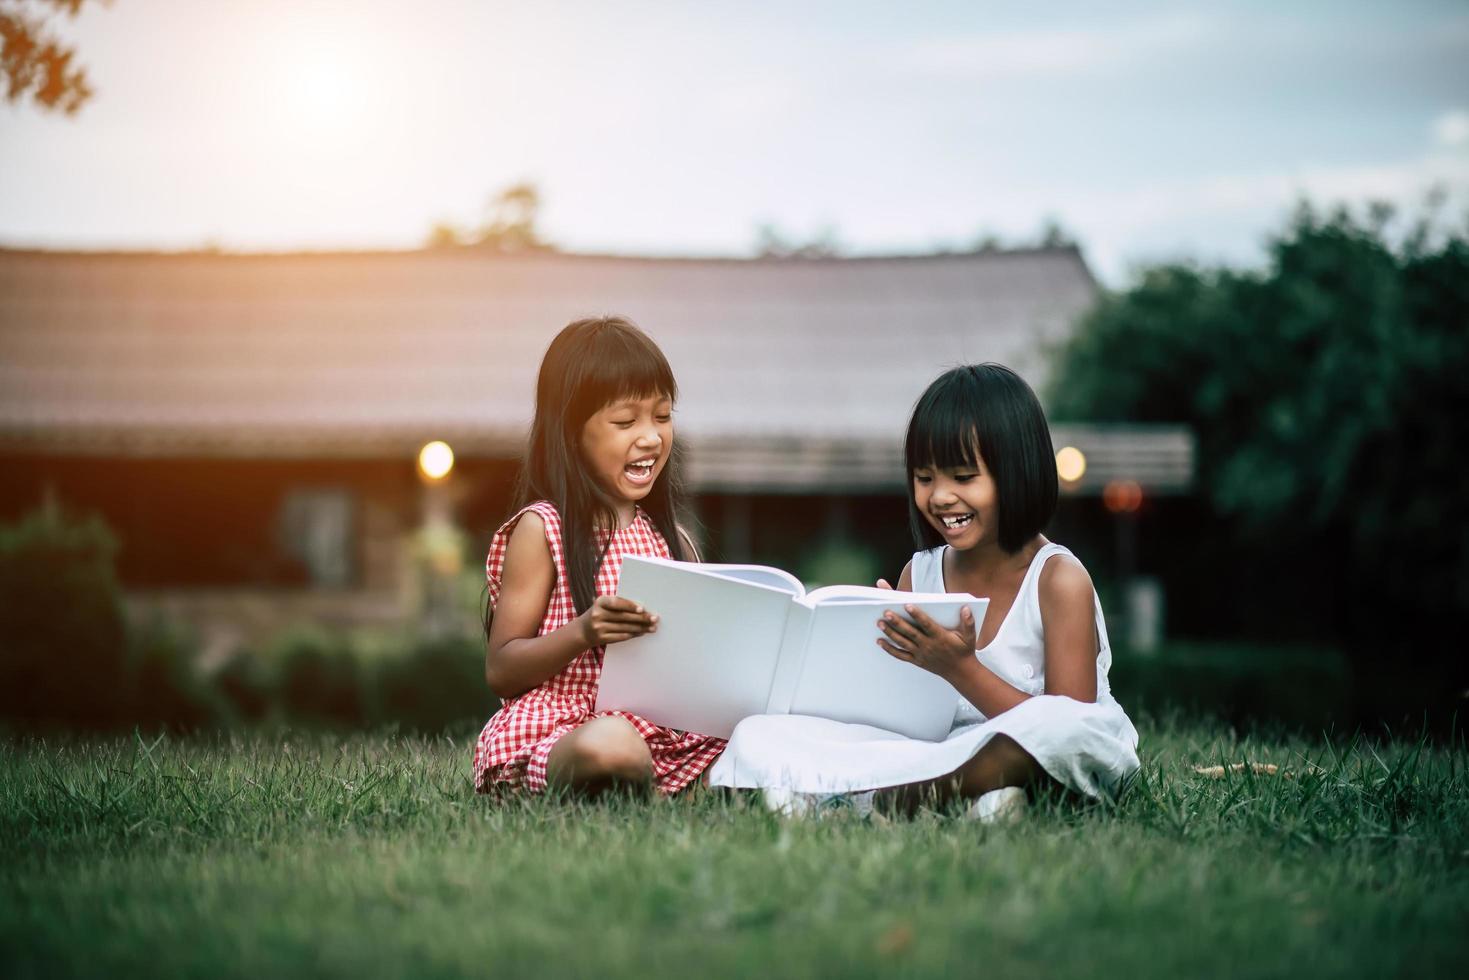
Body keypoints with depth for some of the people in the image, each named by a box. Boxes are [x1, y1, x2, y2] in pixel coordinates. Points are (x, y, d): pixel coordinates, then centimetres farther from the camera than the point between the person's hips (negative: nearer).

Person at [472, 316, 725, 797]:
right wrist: (582, 634, -20)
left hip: (658, 734, 5)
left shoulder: (671, 539, 17)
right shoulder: (541, 530, 0)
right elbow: (500, 671, -3)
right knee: (612, 745, -39)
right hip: (553, 734, -5)